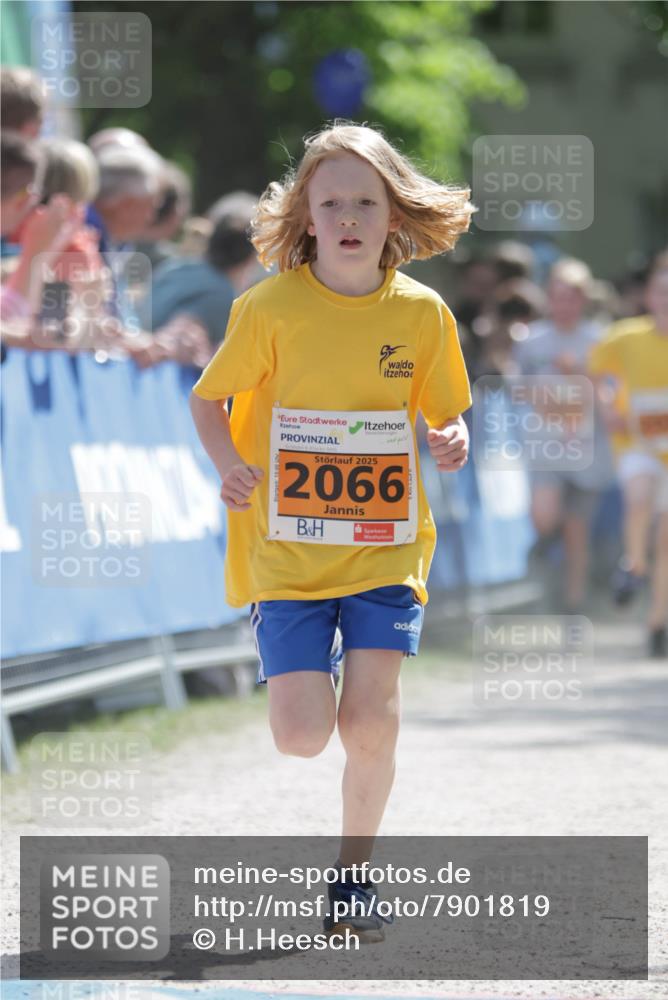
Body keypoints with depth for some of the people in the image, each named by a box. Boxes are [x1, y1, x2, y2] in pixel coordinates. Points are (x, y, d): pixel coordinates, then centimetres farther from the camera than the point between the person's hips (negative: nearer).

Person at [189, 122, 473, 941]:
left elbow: (445, 412, 12)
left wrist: (452, 442, -12)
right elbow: (209, 399, 1)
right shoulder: (271, 307, -8)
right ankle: (293, 672, 29)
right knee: (301, 737, -9)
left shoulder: (422, 313, -1)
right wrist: (229, 466, -18)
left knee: (371, 723, -10)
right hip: (288, 548, -1)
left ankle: (353, 871, 14)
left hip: (386, 546, 1)